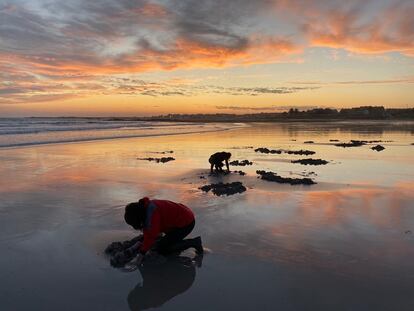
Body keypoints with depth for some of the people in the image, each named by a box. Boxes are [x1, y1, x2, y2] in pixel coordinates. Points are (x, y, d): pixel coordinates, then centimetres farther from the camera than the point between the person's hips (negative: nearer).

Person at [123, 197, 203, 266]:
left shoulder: (152, 211, -27)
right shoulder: (146, 208, 3)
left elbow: (152, 235, -26)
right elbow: (148, 231, 12)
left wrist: (142, 253, -19)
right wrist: (139, 243, 3)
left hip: (186, 223, -10)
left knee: (162, 249, -9)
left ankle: (194, 242, -6)